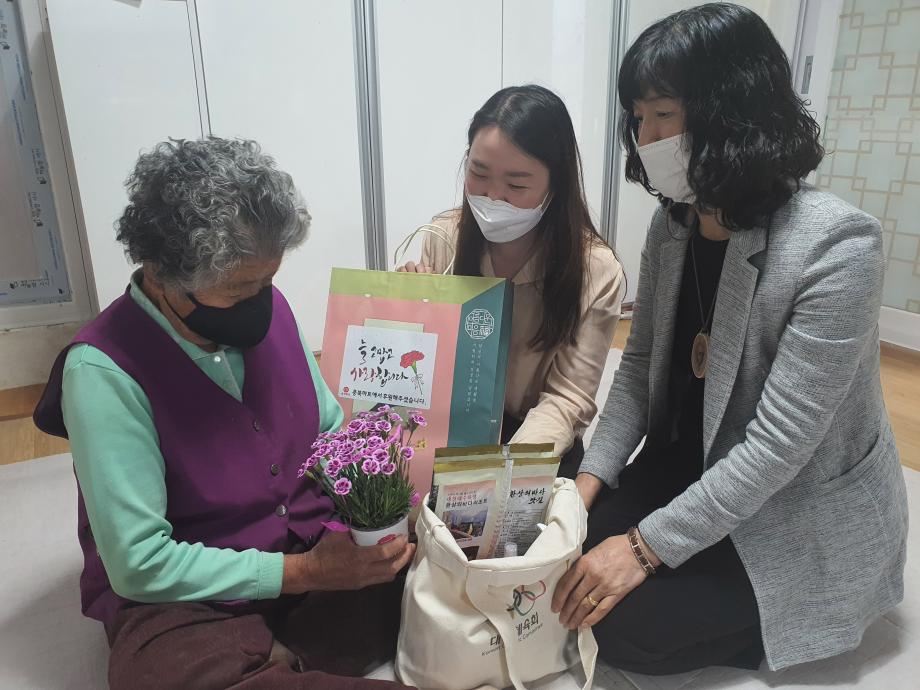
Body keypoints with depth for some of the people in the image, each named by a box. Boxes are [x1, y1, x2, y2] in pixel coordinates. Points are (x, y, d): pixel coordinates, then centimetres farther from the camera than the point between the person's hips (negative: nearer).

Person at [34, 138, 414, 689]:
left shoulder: (269, 309, -4)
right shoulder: (103, 371, -19)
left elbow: (332, 432, 9)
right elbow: (139, 563, -19)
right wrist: (304, 572, -22)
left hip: (319, 547, 6)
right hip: (186, 599, -5)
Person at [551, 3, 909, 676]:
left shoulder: (838, 246, -26)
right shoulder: (672, 224, -5)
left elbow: (778, 444, -27)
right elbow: (640, 363, 0)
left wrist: (647, 546, -24)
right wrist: (591, 478, -11)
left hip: (806, 514, -6)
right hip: (692, 464, 6)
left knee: (621, 623, -14)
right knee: (568, 561, -6)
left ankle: (769, 623, 12)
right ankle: (733, 603, 16)